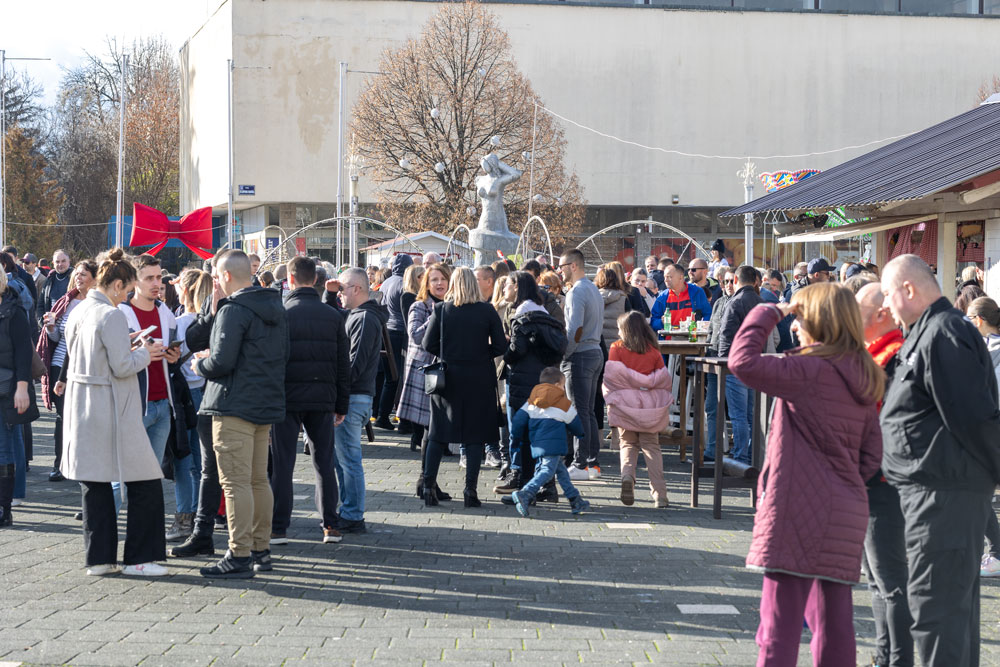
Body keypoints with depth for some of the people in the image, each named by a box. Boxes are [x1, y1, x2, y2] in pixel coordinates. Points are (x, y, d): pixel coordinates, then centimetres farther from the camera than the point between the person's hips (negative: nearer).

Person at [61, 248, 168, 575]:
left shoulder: (78, 312, 11)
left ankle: (100, 557, 13)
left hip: (81, 410, 9)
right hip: (110, 412, -9)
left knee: (94, 484, 11)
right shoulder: (112, 316, -16)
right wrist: (145, 353, -1)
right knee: (146, 485, 0)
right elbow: (122, 367, -18)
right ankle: (139, 558, 2)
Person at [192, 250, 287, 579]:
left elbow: (222, 362, -22)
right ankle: (261, 549, 21)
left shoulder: (233, 310, -15)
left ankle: (239, 556, -8)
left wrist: (200, 364, 1)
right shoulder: (275, 308, 13)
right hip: (266, 404, 9)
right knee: (258, 479, 15)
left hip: (235, 405, -9)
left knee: (235, 481, -7)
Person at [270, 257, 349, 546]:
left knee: (282, 463, 3)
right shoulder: (333, 316, 4)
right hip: (323, 399, 3)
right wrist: (342, 405, 13)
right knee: (324, 463, 10)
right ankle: (330, 526, 10)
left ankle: (278, 528, 4)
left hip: (287, 398, -3)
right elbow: (343, 365, 7)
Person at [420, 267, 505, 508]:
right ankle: (471, 490, 1)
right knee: (476, 434, 4)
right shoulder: (487, 311, -4)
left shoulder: (441, 310, -4)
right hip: (479, 377, -1)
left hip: (448, 377, 1)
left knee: (438, 433, 9)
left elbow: (428, 344, -4)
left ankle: (428, 486, 7)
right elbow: (500, 346, -4)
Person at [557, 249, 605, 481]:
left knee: (579, 412, -6)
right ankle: (593, 463, 15)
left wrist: (563, 356, -13)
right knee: (589, 411, 13)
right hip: (596, 352, 9)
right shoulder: (594, 289, 16)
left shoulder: (577, 292, -14)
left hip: (580, 355, -9)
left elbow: (575, 330, -21)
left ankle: (580, 465, -4)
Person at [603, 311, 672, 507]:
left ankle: (627, 475, -18)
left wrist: (610, 395, 6)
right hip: (650, 403, 2)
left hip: (625, 402, -1)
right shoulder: (653, 350, 4)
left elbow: (611, 374, -8)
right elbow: (662, 377, 4)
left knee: (628, 443, 11)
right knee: (651, 445, 8)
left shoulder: (616, 348, -1)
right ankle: (659, 494, 1)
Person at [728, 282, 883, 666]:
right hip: (845, 515, 8)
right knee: (833, 623, 13)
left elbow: (743, 362, -22)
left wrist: (768, 314, -9)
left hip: (800, 510, -8)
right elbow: (871, 454, 13)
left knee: (780, 622, -5)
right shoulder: (862, 379, 11)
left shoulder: (811, 372, -14)